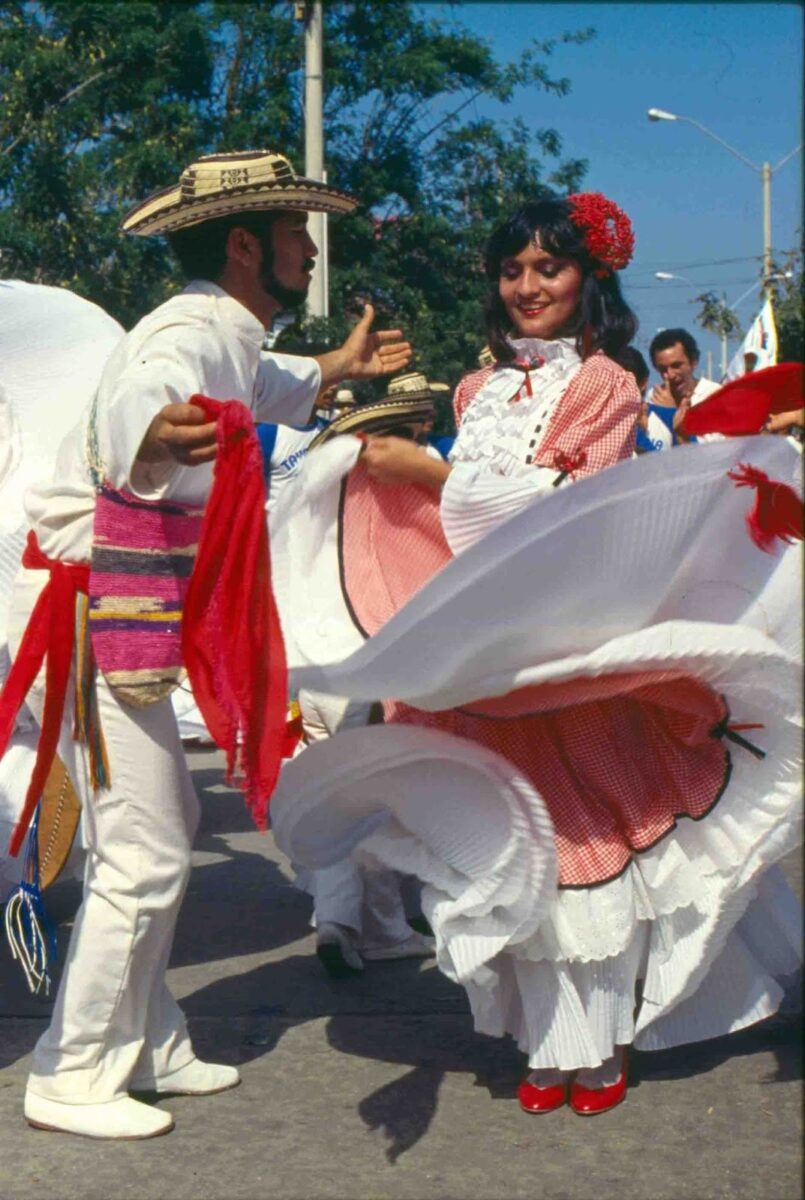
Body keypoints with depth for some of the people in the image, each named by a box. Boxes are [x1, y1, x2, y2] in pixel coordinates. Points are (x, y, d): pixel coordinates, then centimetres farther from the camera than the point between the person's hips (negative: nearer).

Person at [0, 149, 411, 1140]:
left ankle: (146, 1045, 30)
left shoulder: (229, 335, 12)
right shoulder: (190, 332, -19)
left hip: (122, 618, 10)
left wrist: (340, 367, 51)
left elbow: (259, 392, 38)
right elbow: (136, 396, -44)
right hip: (86, 615, -10)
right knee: (143, 854, -7)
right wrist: (157, 434, -68)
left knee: (162, 829, 17)